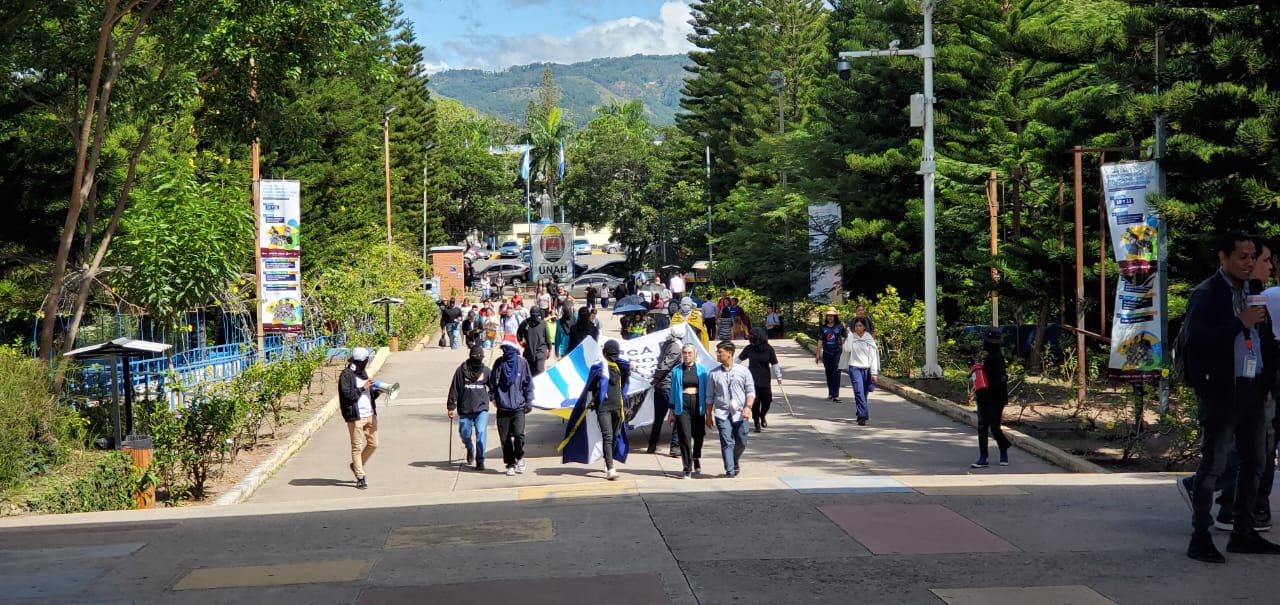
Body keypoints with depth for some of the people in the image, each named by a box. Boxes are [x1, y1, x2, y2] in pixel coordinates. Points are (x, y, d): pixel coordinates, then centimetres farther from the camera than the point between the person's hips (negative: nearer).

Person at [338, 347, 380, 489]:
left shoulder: (363, 373, 17)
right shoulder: (346, 375, -10)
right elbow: (347, 395, -19)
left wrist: (377, 391, 3)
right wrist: (363, 388, -19)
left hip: (370, 414, 8)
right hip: (356, 416, -8)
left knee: (373, 443, 9)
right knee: (357, 447, -1)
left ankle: (357, 465, 30)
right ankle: (360, 477, 6)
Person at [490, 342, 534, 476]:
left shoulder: (522, 362, 0)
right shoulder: (499, 363, 4)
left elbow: (528, 382, 5)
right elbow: (492, 381, 13)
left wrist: (529, 401, 3)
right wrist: (493, 397, 7)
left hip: (518, 406, -2)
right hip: (502, 407, 2)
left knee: (518, 434, -15)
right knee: (505, 438, 2)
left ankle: (519, 457, 10)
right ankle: (510, 463, 15)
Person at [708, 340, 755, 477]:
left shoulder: (743, 371, 4)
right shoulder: (713, 373, 6)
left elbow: (751, 391, 6)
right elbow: (710, 396, 10)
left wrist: (748, 406, -10)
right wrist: (709, 415, 8)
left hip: (740, 413, 0)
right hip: (722, 413, 0)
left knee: (741, 443, 7)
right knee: (726, 442, -10)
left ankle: (736, 460, 36)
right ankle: (730, 470, -8)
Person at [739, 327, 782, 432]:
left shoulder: (769, 349, -5)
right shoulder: (749, 348, -4)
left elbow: (774, 364, 2)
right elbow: (739, 359, 8)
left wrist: (778, 377, 2)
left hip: (765, 380, 0)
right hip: (752, 380, 0)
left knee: (767, 400, 4)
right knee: (755, 402, -4)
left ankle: (762, 417, 34)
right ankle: (757, 424, 8)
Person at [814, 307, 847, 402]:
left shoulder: (840, 327, 2)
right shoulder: (823, 328, 6)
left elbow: (846, 337, 14)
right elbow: (820, 341, 8)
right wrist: (817, 355, 6)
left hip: (837, 352, -2)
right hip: (827, 353, 2)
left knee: (836, 373, -11)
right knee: (829, 373, 10)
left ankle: (835, 395, -15)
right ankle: (830, 393, 23)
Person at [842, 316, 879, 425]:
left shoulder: (869, 339, 2)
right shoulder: (851, 337, 3)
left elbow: (873, 356, 1)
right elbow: (847, 349, -11)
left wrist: (874, 373, -3)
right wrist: (849, 338, -6)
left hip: (866, 368, 1)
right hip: (855, 367, -1)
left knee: (864, 393, 10)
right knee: (859, 391, -14)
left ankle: (860, 415, 26)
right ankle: (862, 416, -18)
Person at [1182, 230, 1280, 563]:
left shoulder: (1249, 292, 14)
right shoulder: (1206, 294, -10)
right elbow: (1194, 340, -22)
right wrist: (1241, 323, -22)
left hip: (1251, 389, 8)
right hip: (1221, 390, -8)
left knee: (1253, 462, 13)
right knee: (1212, 464, -6)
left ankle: (1243, 533, 23)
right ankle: (1200, 538, 0)